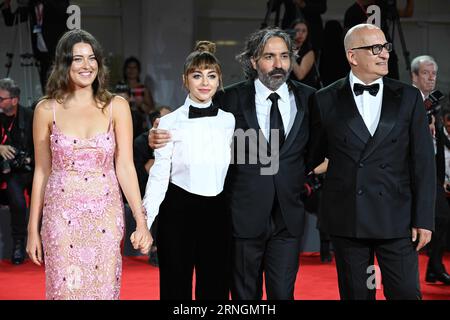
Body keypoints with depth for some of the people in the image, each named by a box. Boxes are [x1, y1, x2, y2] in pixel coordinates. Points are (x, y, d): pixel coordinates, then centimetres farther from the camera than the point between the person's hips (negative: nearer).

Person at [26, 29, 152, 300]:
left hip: (105, 215, 0)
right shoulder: (47, 110, 2)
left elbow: (125, 166, -2)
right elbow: (42, 172, 6)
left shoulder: (116, 107, 1)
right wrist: (33, 229, 6)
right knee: (65, 289, 1)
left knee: (103, 288, 4)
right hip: (61, 215, 0)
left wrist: (141, 222, -9)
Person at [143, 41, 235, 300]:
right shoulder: (170, 123, -5)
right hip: (178, 211, -3)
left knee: (215, 288, 8)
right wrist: (145, 224, -14)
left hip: (217, 212, 3)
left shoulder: (229, 120, 4)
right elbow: (159, 176, -7)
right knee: (176, 287, 6)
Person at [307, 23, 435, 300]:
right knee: (355, 294, 8)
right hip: (346, 219, 0)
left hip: (397, 217, 0)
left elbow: (423, 162, 2)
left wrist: (424, 219, -3)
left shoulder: (408, 97, 4)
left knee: (406, 293, -2)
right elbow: (314, 153, 12)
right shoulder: (326, 100, 3)